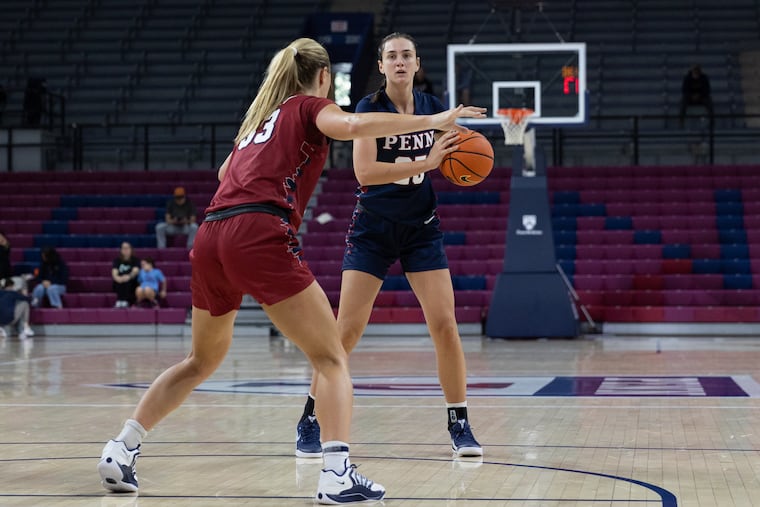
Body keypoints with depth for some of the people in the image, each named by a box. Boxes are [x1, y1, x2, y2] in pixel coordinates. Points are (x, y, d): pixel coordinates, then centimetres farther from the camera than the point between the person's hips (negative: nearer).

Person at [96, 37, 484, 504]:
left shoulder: (262, 115, 29)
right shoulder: (310, 106, 11)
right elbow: (353, 125, -12)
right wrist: (433, 121, -8)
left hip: (211, 237, 7)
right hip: (260, 235, -7)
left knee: (203, 360, 25)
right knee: (332, 359, -1)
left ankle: (120, 451, 20)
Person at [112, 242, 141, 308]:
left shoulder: (135, 260, -1)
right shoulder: (117, 260, 3)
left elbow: (136, 271, -20)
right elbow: (114, 272, -13)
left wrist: (129, 276, -41)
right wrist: (117, 278, -36)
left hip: (131, 283, -1)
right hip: (118, 285, 1)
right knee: (122, 280, -27)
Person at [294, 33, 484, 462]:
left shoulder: (433, 107, 2)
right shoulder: (370, 108, -11)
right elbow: (365, 171, -24)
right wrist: (424, 163, -29)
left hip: (422, 229, 3)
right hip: (373, 229, -3)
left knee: (445, 325, -6)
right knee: (347, 330, -7)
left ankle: (460, 426, 5)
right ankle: (310, 423, 7)